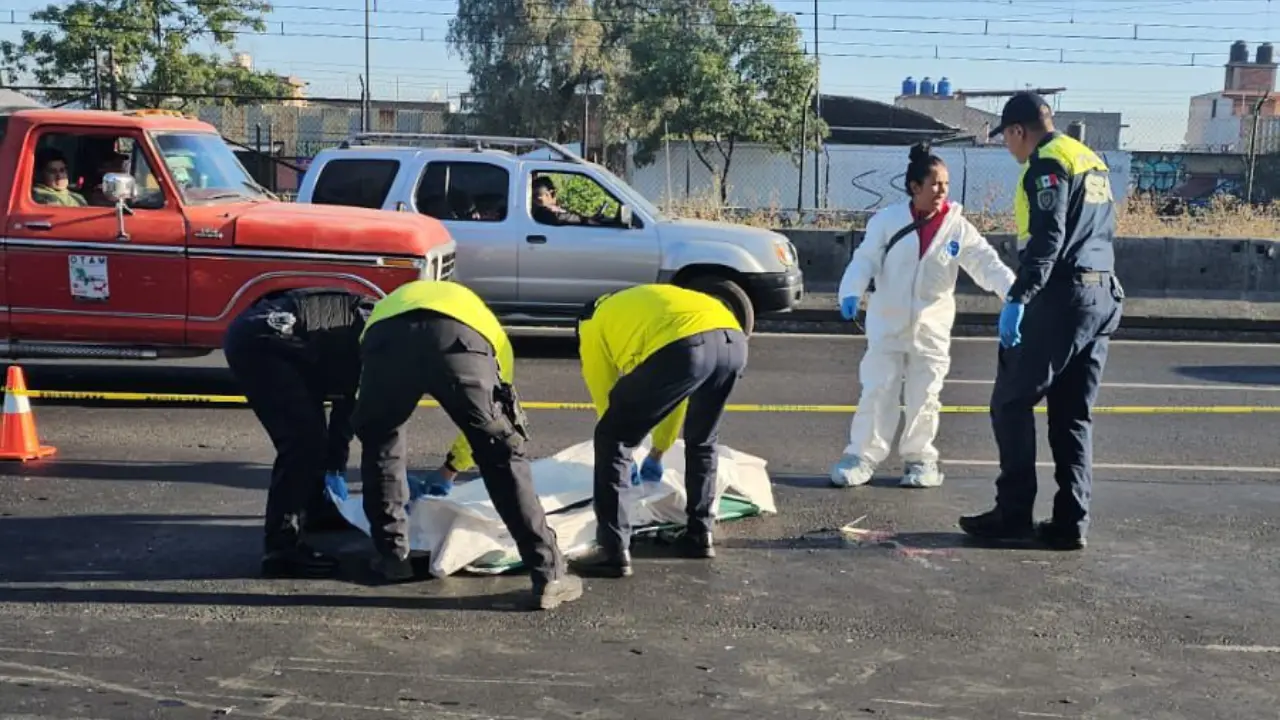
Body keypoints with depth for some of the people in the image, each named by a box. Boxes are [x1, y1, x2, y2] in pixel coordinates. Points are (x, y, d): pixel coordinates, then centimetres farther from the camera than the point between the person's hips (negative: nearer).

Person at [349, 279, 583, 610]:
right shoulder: (483, 320, 45)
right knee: (503, 457, 13)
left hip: (387, 335, 1)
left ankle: (392, 556, 33)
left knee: (378, 444, 29)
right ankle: (549, 575, 11)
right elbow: (486, 416, 51)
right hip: (463, 338, -1)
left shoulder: (392, 301, 47)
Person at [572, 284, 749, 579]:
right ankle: (700, 535, 38)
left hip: (681, 348, -6)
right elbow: (676, 397, 48)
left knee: (611, 439, 11)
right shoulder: (651, 299, 44)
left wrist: (626, 459, 46)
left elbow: (607, 401, 30)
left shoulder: (593, 325, 27)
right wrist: (657, 452, 58)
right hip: (734, 341, 6)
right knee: (702, 441, 32)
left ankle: (615, 552, 10)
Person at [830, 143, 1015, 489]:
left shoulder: (958, 226, -5)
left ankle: (920, 458, 20)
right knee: (877, 392, 0)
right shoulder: (887, 220, -7)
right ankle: (862, 456, 8)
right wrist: (851, 293, -28)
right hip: (888, 323, -1)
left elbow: (986, 262, -12)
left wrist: (1013, 289, -29)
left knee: (924, 396, 7)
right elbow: (865, 260, -10)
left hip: (932, 327, 1)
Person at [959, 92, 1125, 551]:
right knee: (1073, 415, 11)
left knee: (1011, 403, -1)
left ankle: (1013, 516, 1)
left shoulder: (1048, 164, -8)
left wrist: (1019, 298, -25)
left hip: (1061, 297, -9)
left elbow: (1046, 238, -20)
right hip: (1103, 297, 9)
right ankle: (1070, 523, 11)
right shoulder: (1092, 161, 20)